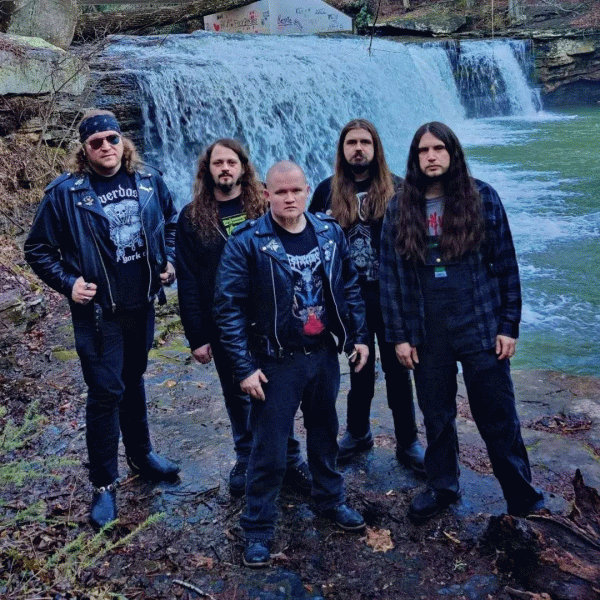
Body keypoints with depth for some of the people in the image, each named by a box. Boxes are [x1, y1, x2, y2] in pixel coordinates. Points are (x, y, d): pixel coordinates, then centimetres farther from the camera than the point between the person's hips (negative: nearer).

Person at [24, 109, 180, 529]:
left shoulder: (148, 181, 0)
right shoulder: (66, 192, -9)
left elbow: (171, 221, 18)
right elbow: (38, 249, -2)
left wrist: (168, 260, 5)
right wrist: (69, 283, -13)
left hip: (142, 304, 4)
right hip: (98, 310, -4)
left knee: (134, 381, 20)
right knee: (105, 392, -2)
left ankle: (141, 455, 38)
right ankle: (104, 485, 13)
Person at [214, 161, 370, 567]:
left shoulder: (330, 233, 0)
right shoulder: (247, 242, -14)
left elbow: (350, 287, 10)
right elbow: (229, 307, -14)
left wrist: (359, 335, 6)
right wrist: (244, 366, -17)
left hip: (324, 354, 5)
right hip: (276, 362, -4)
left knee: (325, 434, 21)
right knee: (270, 450, 4)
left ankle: (331, 500, 43)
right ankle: (258, 529, 21)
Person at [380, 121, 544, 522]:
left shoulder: (483, 198, -3)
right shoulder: (400, 208, 1)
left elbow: (506, 265, -1)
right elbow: (390, 276, 3)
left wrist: (508, 325, -4)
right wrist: (398, 335, 0)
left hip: (481, 327, -2)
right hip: (427, 334, 2)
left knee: (498, 417, 7)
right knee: (437, 416, 16)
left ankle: (523, 497, 25)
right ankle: (443, 486, 35)